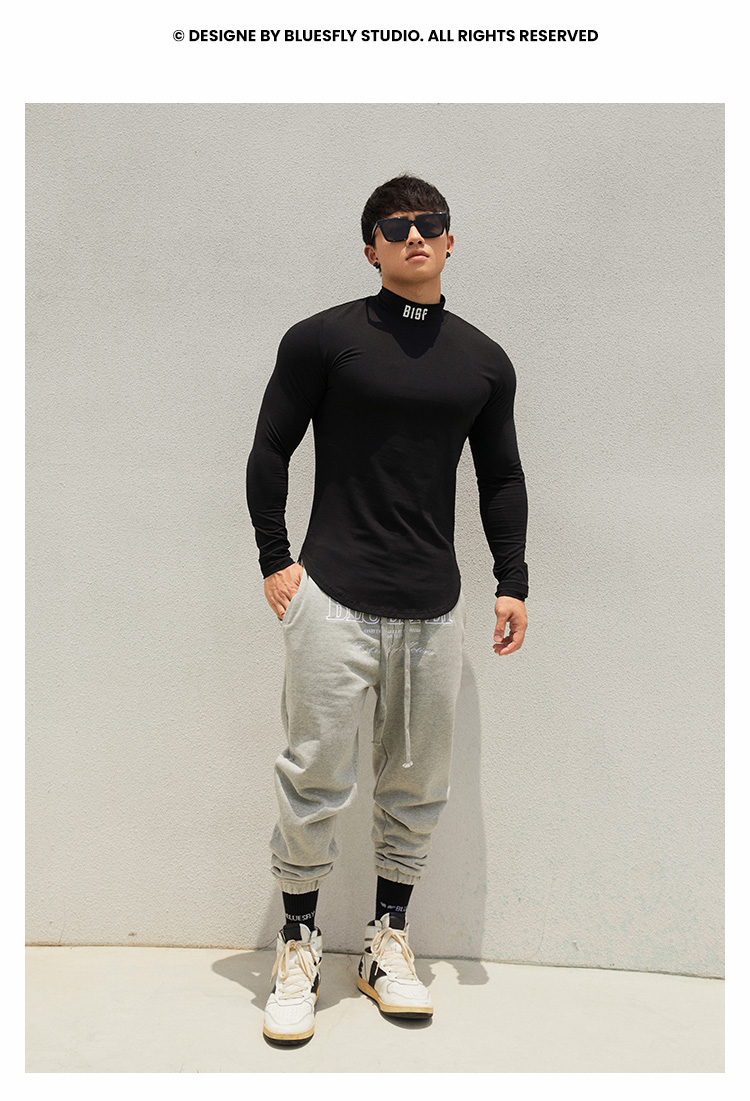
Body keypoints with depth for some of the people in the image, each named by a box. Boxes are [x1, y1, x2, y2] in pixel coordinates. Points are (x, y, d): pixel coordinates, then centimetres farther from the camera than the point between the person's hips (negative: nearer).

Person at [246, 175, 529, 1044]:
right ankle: (298, 948, 23)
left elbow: (502, 478, 16)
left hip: (436, 608, 4)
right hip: (334, 599, -3)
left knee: (417, 786, 11)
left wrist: (512, 583, 10)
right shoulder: (323, 339, 1)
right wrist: (275, 559, -2)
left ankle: (388, 946, 29)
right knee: (315, 783, 1)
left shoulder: (484, 361, 11)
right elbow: (269, 452, 4)